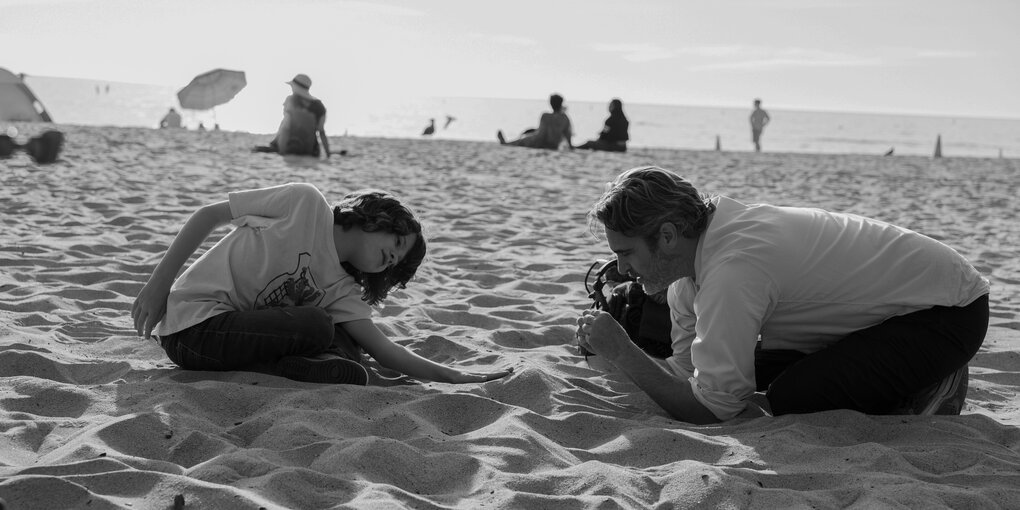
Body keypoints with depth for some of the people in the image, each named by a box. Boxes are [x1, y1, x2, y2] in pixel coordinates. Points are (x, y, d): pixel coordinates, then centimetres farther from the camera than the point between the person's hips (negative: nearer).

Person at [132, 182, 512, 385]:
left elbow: (385, 351, 3)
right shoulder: (305, 203, -9)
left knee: (350, 370, -9)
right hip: (192, 321, -7)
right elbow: (208, 215, -7)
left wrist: (456, 376, -6)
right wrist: (159, 284, -12)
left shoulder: (341, 291, 8)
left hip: (245, 334, 7)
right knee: (318, 326, -25)